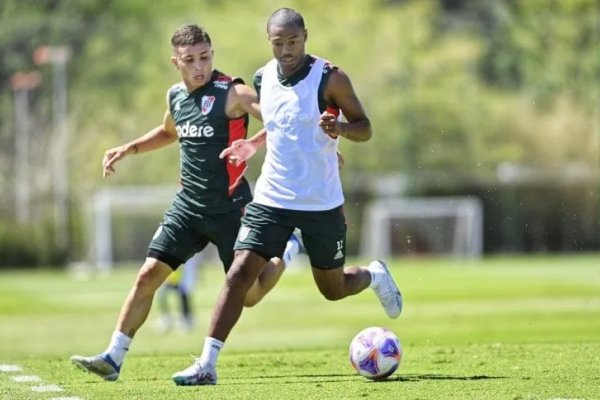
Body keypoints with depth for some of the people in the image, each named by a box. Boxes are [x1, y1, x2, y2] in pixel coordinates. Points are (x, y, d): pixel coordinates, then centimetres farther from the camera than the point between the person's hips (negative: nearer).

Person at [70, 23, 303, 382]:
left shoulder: (232, 94, -14)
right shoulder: (176, 96, 7)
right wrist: (128, 149, 20)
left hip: (230, 208, -5)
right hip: (188, 205, 5)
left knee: (249, 295, 4)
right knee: (149, 275, -6)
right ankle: (114, 357, -4)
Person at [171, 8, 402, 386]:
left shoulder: (330, 78, -12)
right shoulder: (263, 78, 3)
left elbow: (364, 128, -8)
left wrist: (339, 127, -29)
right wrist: (254, 143, 7)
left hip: (322, 203, -3)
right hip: (272, 198, 3)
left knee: (333, 288, 11)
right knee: (240, 273, -13)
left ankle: (375, 275, 46)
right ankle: (207, 364, -14)